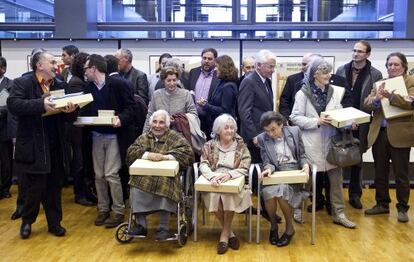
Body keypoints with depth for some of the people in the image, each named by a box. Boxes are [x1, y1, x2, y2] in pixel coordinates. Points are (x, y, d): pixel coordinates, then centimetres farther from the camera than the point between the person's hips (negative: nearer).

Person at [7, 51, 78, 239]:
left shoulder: (60, 86, 11)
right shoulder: (22, 83, -3)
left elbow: (70, 118, 7)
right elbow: (13, 105, -21)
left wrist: (70, 111, -17)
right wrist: (41, 104, -31)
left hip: (55, 147, 4)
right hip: (32, 147, -4)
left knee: (54, 188, 12)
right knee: (32, 188, 4)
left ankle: (54, 223, 27)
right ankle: (27, 221, 27)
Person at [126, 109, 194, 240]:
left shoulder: (175, 138, 8)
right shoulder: (144, 137, 18)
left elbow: (187, 152, -7)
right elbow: (131, 151, 5)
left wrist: (164, 156, -17)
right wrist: (148, 155, -14)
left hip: (167, 175, -2)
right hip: (144, 176, 3)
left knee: (165, 184, -36)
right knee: (136, 188, -30)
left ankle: (164, 228, -23)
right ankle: (140, 225, -13)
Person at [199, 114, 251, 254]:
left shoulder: (241, 146, 6)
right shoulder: (209, 145, 9)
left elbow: (244, 169, -4)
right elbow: (203, 165, -3)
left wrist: (229, 174, -23)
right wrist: (212, 176, -25)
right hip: (213, 183, 1)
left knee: (229, 196, -33)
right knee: (214, 196, -32)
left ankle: (224, 234, -15)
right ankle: (230, 233, -15)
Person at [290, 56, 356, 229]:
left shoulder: (335, 92, 4)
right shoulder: (303, 93, -5)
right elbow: (295, 117, -7)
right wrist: (316, 121, -17)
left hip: (331, 140, 3)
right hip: (311, 143, -3)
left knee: (336, 176, 4)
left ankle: (338, 213, 14)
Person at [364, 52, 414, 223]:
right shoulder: (380, 83, 13)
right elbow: (367, 103, 2)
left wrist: (390, 96, -31)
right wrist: (376, 99, -20)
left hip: (399, 134, -4)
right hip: (379, 133, 5)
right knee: (380, 173, 13)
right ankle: (382, 204, 26)